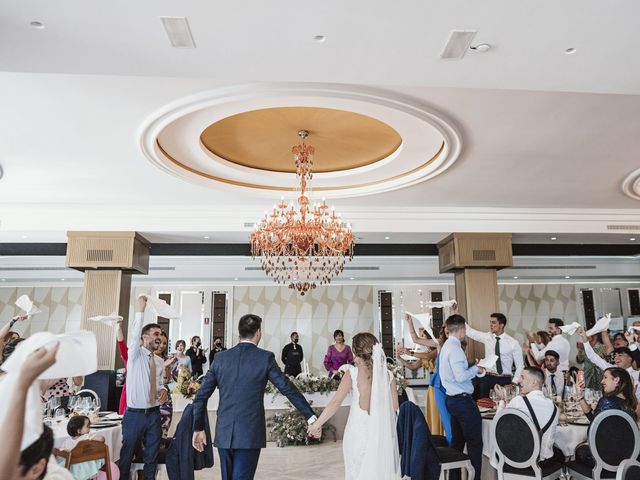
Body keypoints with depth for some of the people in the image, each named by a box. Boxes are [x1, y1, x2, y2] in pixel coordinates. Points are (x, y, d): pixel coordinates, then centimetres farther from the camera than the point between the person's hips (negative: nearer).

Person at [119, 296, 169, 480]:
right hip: (134, 414, -5)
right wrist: (140, 310, -32)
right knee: (126, 456, 4)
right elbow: (134, 334, -24)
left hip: (154, 414, 5)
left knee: (152, 456, 12)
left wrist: (163, 390, -2)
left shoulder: (160, 361, 9)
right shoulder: (135, 354, -6)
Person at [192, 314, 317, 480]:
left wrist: (198, 428, 15)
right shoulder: (265, 357, -6)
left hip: (224, 434, 4)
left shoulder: (221, 357, 4)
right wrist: (311, 417, 2)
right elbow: (288, 389, -5)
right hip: (250, 435, -4)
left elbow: (201, 396, 5)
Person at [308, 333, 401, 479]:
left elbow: (336, 402, -12)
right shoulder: (387, 374, -3)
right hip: (382, 431, 2)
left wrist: (317, 424, -4)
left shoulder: (352, 372, -10)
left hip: (358, 429, -2)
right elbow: (394, 406, 2)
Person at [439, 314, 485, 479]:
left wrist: (473, 370, 12)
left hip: (452, 399, 10)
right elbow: (461, 376, -25)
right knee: (475, 442, -1)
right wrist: (475, 369, -9)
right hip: (463, 399, -10)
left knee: (457, 441, 16)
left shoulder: (446, 346, 12)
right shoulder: (455, 348, -18)